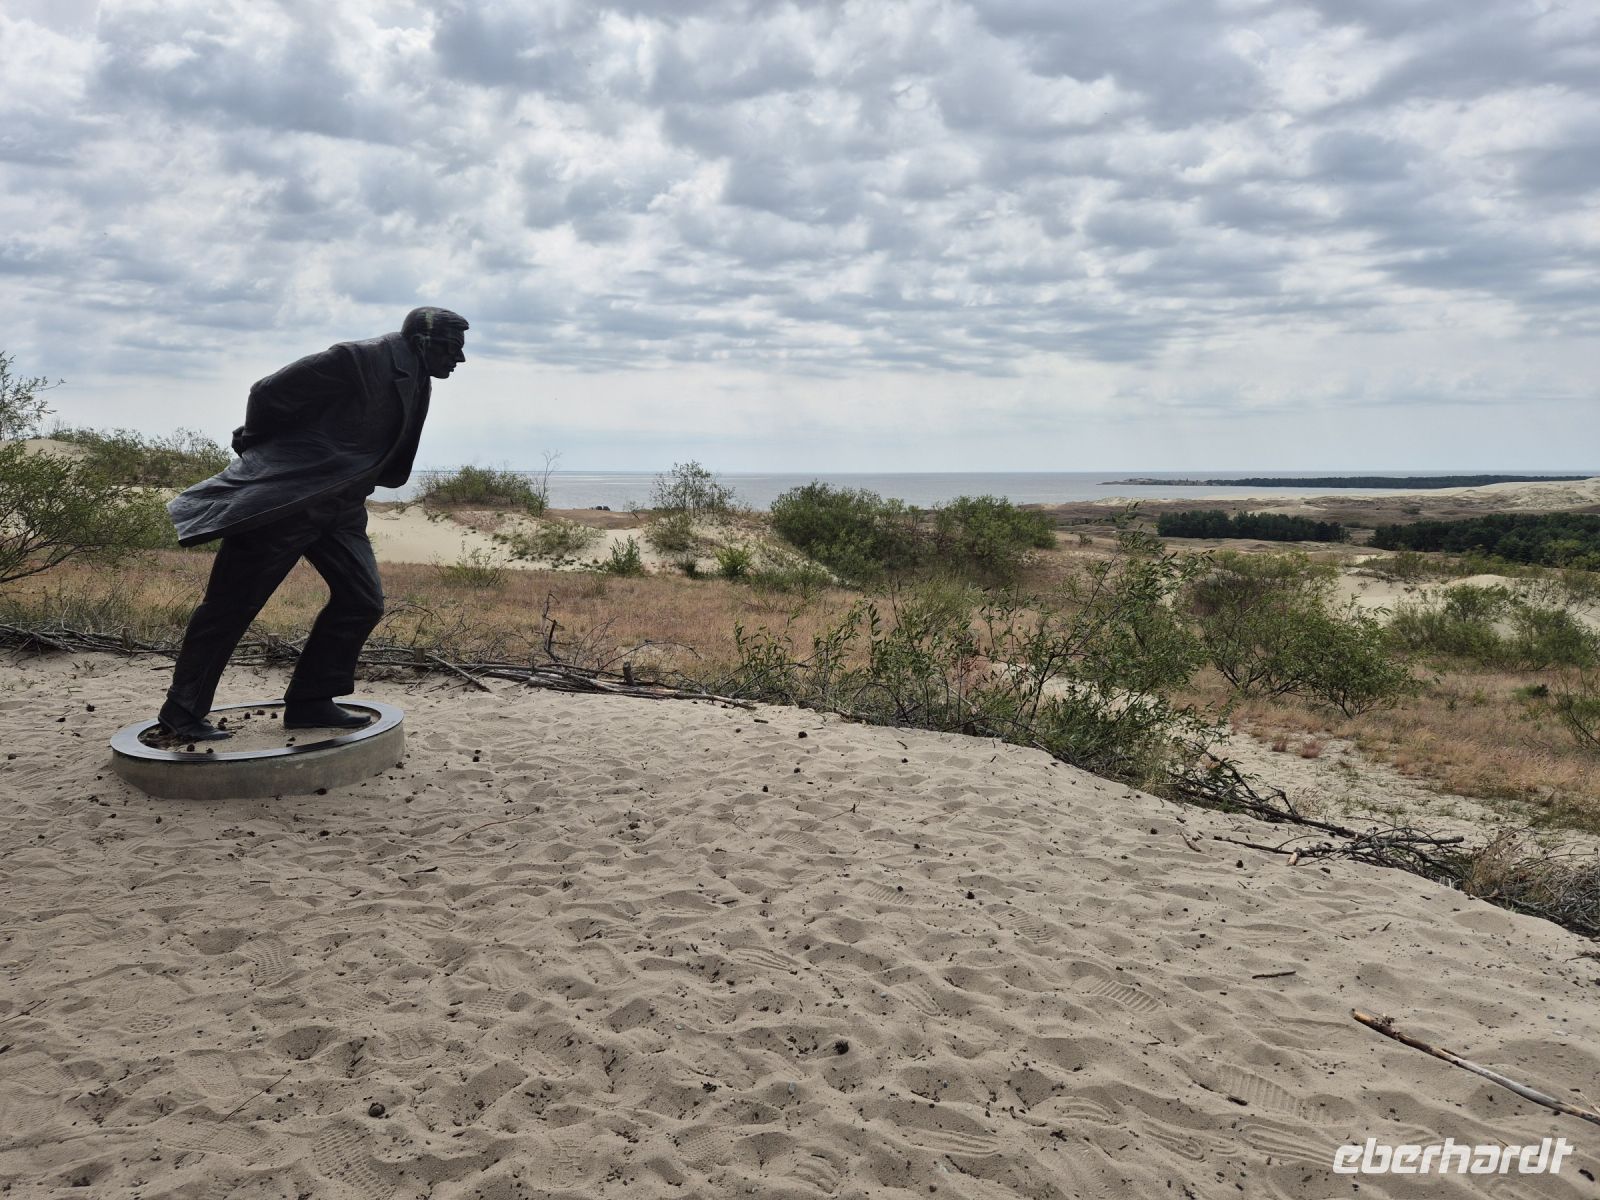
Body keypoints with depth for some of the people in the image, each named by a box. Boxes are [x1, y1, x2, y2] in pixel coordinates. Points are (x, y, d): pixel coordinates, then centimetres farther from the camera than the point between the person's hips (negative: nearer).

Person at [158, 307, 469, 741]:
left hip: (340, 508, 8)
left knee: (363, 600, 0)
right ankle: (183, 709, 10)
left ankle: (310, 703, 10)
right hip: (283, 499, -8)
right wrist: (261, 450, 1)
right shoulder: (357, 360, -19)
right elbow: (270, 393, -15)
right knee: (233, 603, -1)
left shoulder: (417, 383, 9)